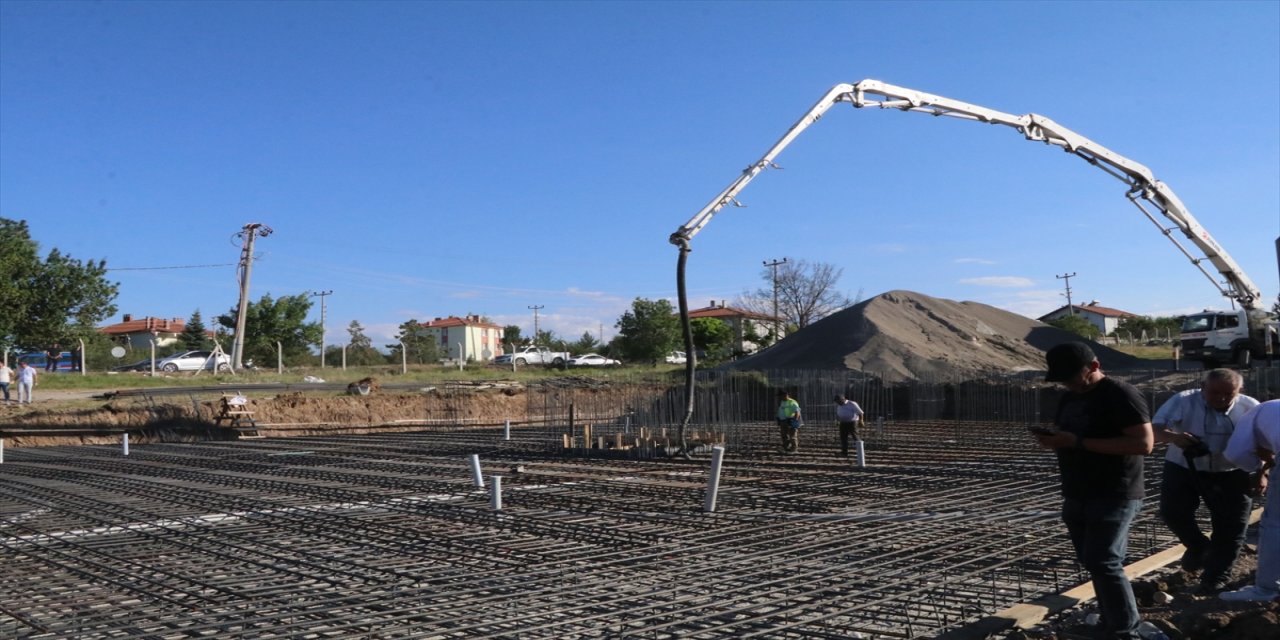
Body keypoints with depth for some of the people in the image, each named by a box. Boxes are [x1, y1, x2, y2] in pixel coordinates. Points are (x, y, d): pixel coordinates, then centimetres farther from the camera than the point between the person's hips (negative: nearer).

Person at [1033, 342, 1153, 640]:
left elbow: (1144, 443, -20)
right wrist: (1052, 440, -4)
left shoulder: (1121, 395, -12)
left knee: (1103, 563, -13)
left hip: (1114, 496, -8)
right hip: (1077, 496, 8)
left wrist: (1079, 442, -24)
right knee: (1093, 563, 11)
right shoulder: (1069, 398, 12)